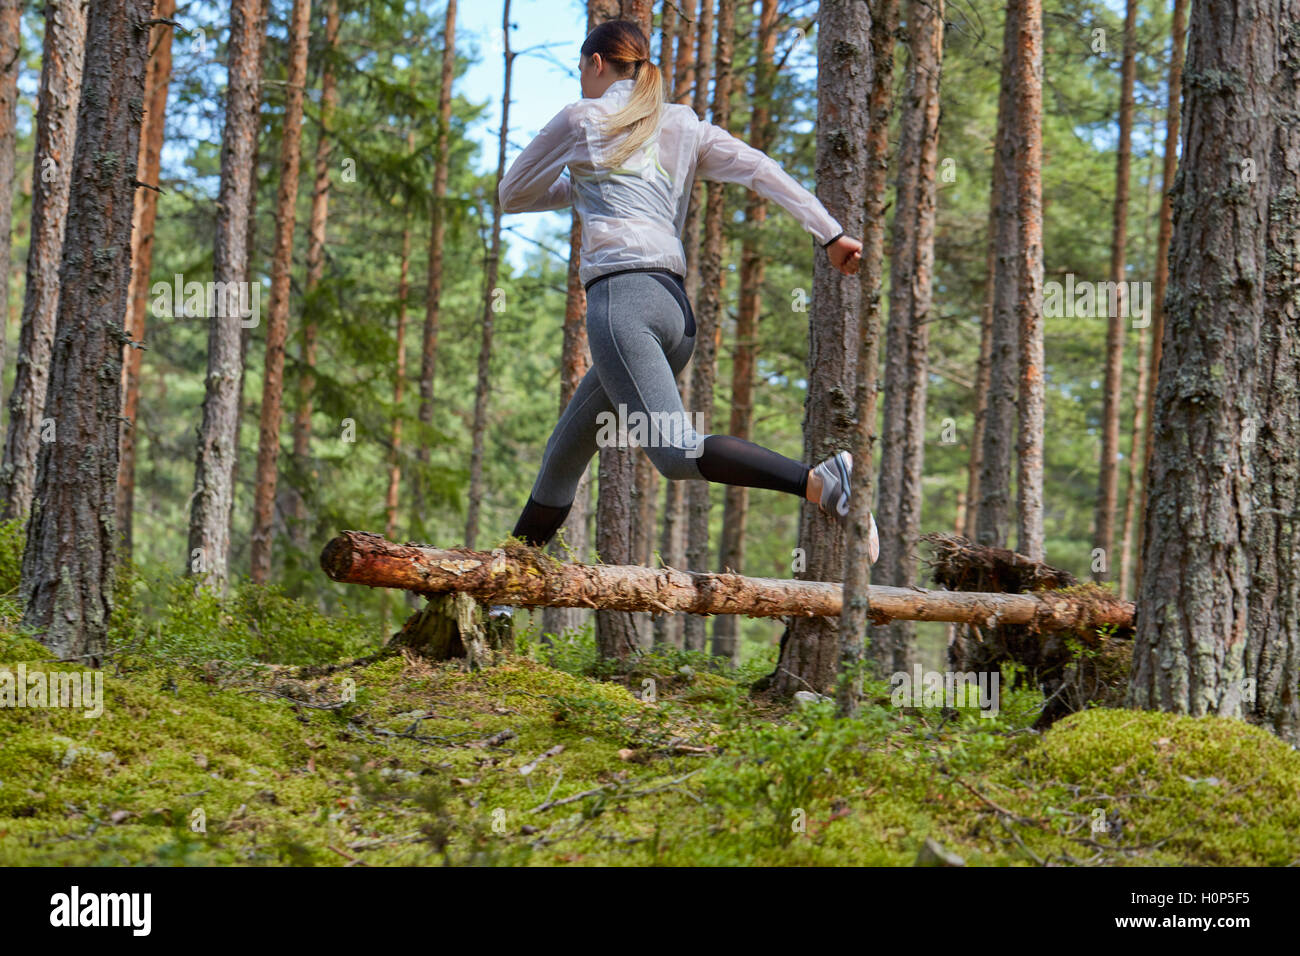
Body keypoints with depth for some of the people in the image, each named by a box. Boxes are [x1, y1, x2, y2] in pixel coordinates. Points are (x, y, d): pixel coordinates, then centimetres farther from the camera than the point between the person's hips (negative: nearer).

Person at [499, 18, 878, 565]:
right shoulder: (683, 126, 21)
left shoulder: (582, 119, 9)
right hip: (677, 309, 8)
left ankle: (821, 482, -40)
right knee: (563, 457, 17)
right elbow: (759, 170, 7)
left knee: (676, 452, -23)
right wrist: (830, 233, -1)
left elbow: (512, 196, 20)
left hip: (620, 298, -8)